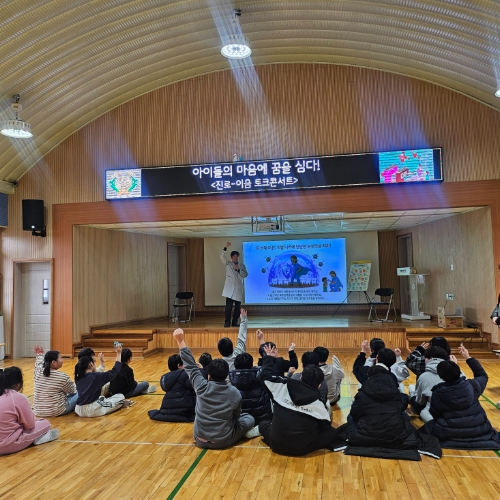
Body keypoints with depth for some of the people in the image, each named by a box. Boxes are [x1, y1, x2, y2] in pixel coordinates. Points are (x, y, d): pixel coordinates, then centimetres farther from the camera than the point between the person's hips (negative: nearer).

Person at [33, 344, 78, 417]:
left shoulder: (38, 372, -5)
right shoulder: (62, 376, -19)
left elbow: (39, 363, 22)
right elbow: (73, 390, -1)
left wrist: (40, 354, 37)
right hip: (56, 411, -7)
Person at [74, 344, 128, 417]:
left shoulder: (78, 378, 6)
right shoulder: (96, 376, -12)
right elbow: (114, 371, -7)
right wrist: (119, 353, 2)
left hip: (79, 410, 7)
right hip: (92, 410, -7)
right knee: (121, 397, 6)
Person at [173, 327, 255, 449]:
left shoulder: (202, 388, -19)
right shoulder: (235, 393, -17)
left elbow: (190, 366, -11)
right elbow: (236, 416, -2)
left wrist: (181, 341, -8)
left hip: (200, 440, -1)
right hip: (224, 441, 1)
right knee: (249, 418, 17)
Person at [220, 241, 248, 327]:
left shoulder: (242, 265, 11)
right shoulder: (228, 264, 8)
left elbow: (246, 274, 0)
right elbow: (222, 257, -6)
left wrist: (239, 270, -15)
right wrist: (226, 247, -17)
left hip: (238, 289, 2)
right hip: (229, 288, -2)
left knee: (237, 306, 4)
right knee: (228, 305, -11)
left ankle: (235, 322, 13)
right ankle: (227, 322, -6)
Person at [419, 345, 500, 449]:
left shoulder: (438, 393, -16)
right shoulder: (472, 386, -11)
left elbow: (434, 415, -2)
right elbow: (483, 375, 12)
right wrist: (468, 358, 14)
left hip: (450, 434, -4)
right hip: (478, 430, 5)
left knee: (428, 427, 17)